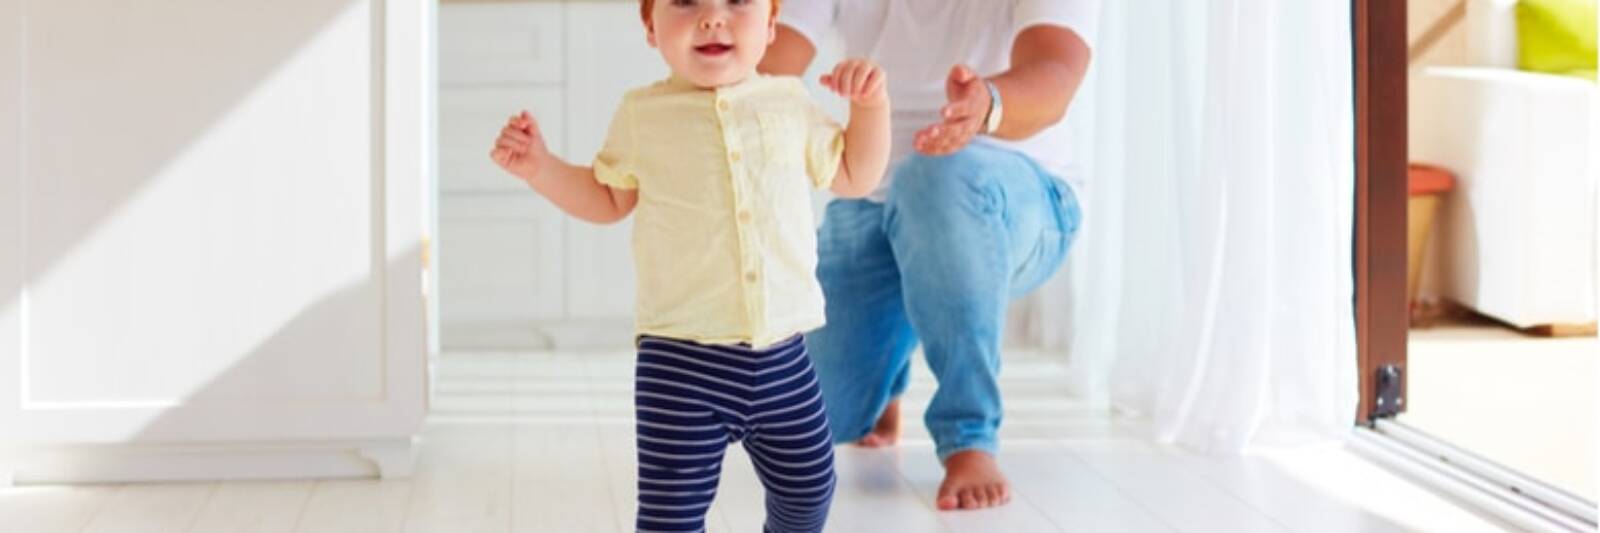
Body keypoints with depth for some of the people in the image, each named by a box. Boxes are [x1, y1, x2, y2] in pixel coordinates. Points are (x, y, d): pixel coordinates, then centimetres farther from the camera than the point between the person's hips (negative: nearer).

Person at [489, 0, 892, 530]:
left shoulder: (790, 104, 5)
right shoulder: (641, 115, 1)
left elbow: (854, 177, 18)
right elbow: (609, 200, 17)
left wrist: (871, 102, 5)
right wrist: (540, 167, 4)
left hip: (782, 355, 3)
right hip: (681, 360, -2)